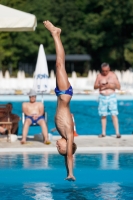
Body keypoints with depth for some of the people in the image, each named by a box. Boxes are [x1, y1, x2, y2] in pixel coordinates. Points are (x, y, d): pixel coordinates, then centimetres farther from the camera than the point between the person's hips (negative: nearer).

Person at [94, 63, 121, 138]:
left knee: (114, 114, -9)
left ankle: (117, 133, -10)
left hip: (112, 96, -2)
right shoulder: (99, 76, 5)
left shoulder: (113, 75, 1)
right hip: (102, 97, 2)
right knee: (103, 115, 4)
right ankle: (103, 133, 13)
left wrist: (110, 86, -16)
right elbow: (95, 87, 8)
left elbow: (118, 87, -1)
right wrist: (99, 85, -14)